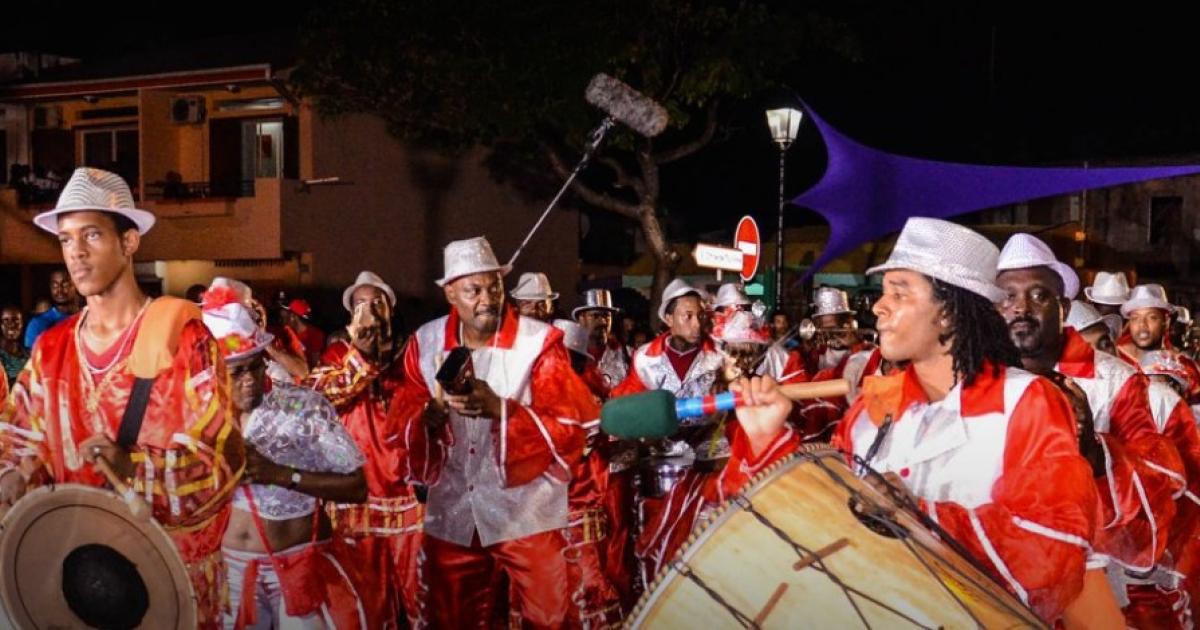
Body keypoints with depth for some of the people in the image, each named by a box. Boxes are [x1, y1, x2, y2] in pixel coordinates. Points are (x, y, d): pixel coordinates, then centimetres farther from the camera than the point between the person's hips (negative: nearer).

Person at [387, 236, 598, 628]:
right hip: (452, 515, 4)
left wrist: (499, 408, -27)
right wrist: (434, 411, -20)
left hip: (526, 513, -3)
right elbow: (403, 425, 3)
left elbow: (570, 426, -14)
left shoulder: (540, 341, -9)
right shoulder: (425, 342, 3)